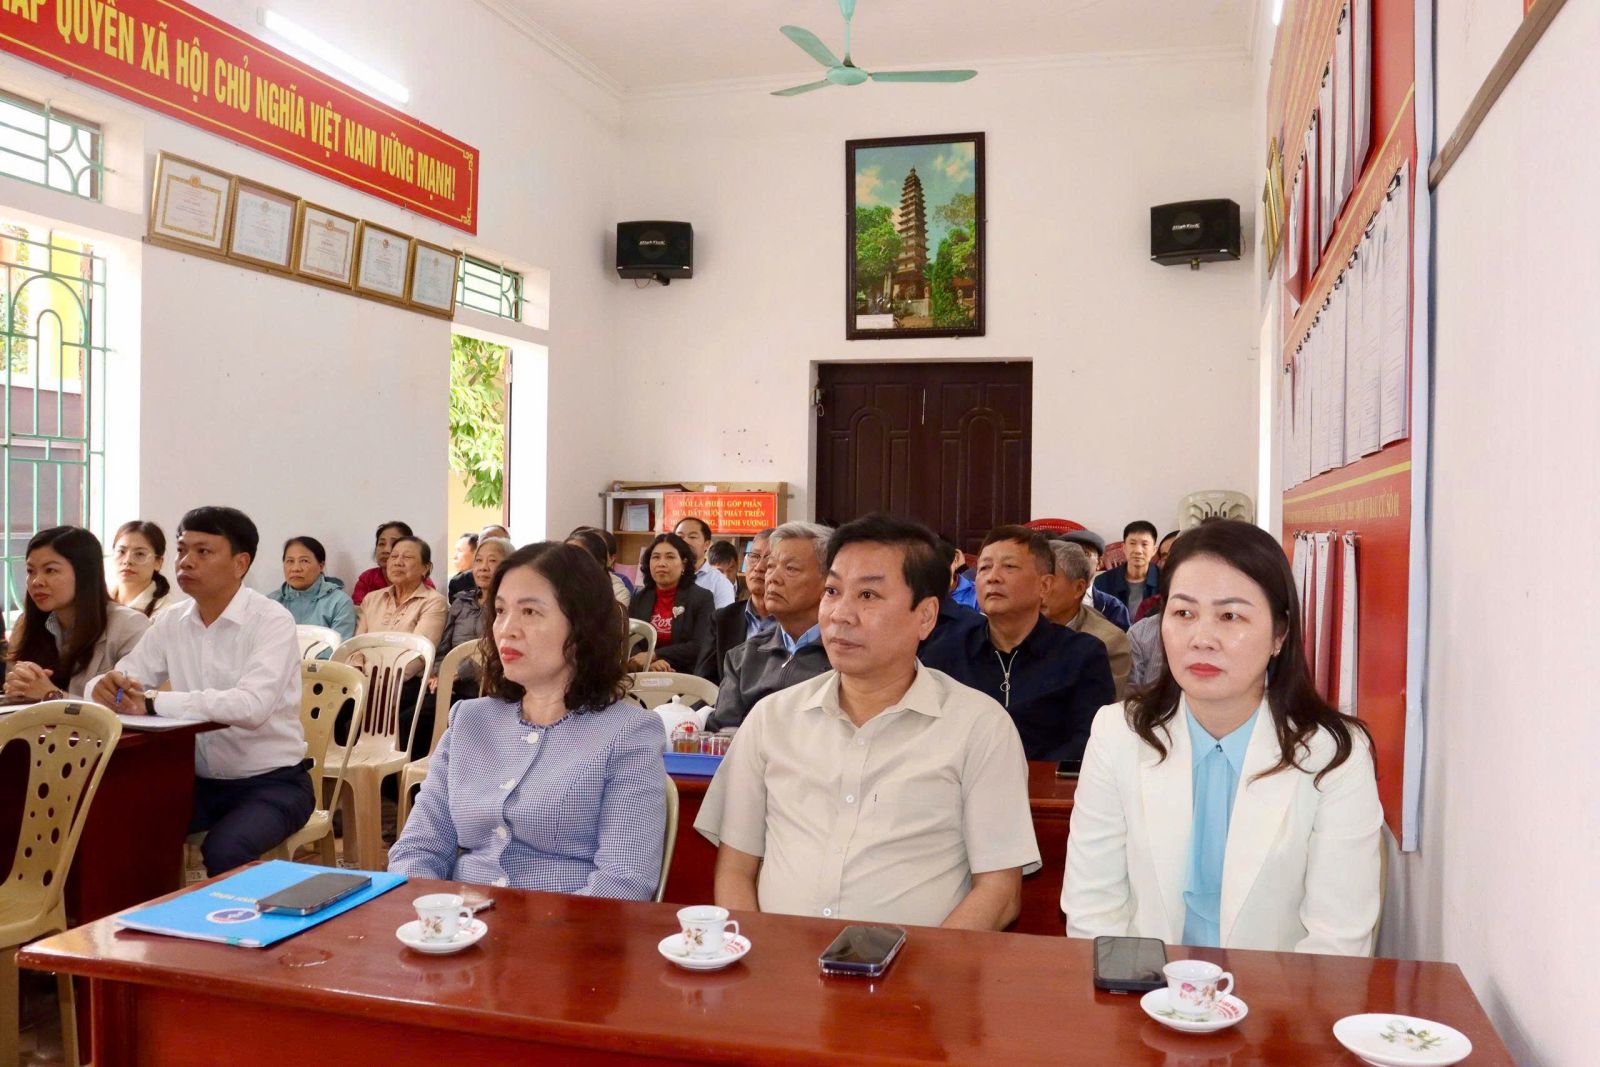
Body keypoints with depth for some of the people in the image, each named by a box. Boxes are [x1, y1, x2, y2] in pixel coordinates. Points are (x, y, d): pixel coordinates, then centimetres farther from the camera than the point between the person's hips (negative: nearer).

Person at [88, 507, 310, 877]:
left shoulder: (272, 621, -14)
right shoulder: (171, 624, 5)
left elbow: (253, 705, -29)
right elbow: (114, 682, 4)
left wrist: (153, 702, -31)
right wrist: (108, 687, -21)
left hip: (271, 781, -5)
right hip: (198, 780, 6)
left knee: (224, 850, -30)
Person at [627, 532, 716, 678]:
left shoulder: (702, 598, 1)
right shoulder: (638, 598, 12)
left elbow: (700, 647, -9)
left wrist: (653, 656, -13)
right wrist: (649, 664, -18)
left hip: (685, 676, -2)